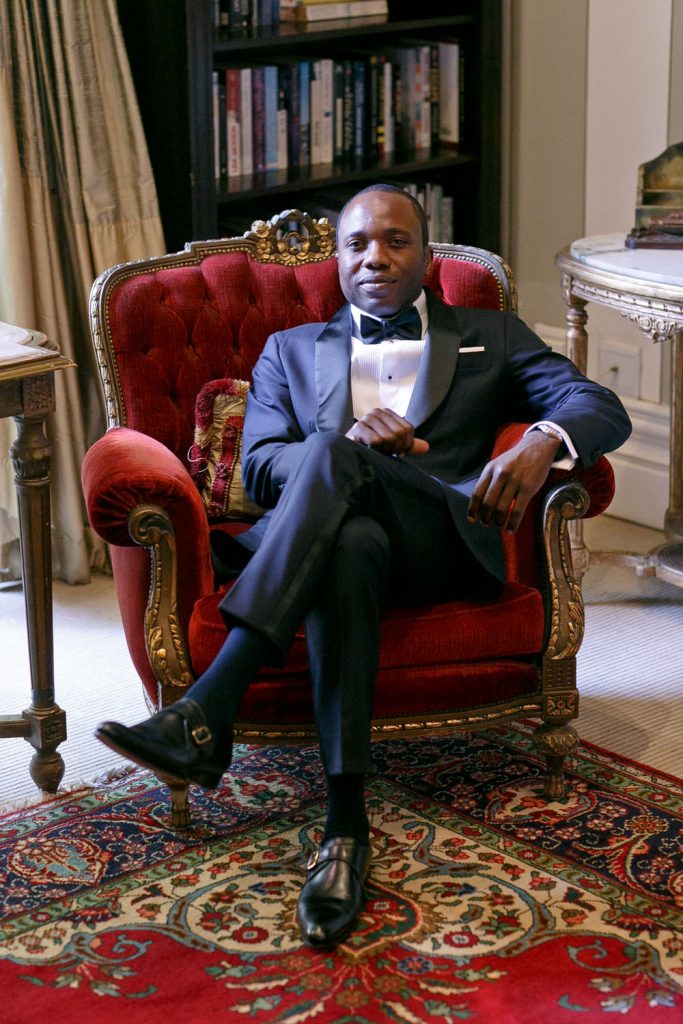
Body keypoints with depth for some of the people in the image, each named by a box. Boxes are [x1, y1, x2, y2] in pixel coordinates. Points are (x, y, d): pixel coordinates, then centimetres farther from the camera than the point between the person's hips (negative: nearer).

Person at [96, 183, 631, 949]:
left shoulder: (490, 338, 26)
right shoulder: (291, 350, 29)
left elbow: (603, 409, 10)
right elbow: (259, 467, 11)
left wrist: (543, 441, -15)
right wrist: (349, 441, -11)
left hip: (443, 540, -1)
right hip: (337, 529, 1)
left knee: (332, 459, -35)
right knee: (351, 544, -39)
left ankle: (208, 710, -47)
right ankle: (345, 826, -46)